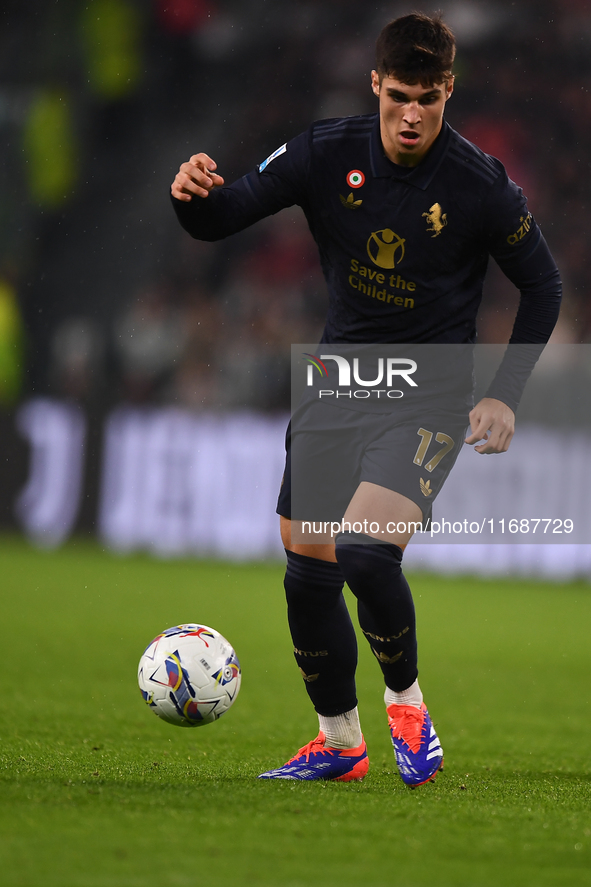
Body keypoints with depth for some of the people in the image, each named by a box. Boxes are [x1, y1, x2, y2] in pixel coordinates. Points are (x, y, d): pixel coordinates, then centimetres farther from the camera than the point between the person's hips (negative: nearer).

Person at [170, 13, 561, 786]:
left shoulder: (481, 186, -13)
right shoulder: (327, 154, -7)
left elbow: (543, 285, 1)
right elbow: (220, 220, -6)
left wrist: (505, 395, -4)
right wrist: (194, 196, -30)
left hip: (429, 396, -4)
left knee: (364, 550, -25)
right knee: (306, 572, 3)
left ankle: (405, 698, 1)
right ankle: (339, 742, 22)